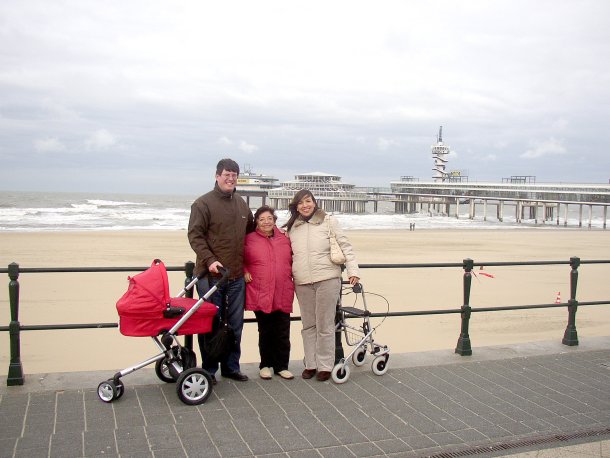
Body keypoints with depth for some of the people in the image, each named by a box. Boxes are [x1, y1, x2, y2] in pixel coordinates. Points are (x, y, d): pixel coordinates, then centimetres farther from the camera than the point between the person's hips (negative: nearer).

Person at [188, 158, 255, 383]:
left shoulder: (241, 203, 13)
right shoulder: (203, 203, -6)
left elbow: (251, 230, 25)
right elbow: (195, 235, -11)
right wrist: (210, 260, -22)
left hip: (237, 276, 6)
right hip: (210, 275, -5)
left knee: (235, 324, 11)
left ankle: (231, 366, 24)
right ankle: (209, 369, 16)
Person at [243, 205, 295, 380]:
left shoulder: (285, 239, 8)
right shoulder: (249, 239, -1)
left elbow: (292, 260, 20)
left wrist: (294, 276, 9)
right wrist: (245, 273, -4)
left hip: (283, 294, 2)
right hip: (260, 294, -2)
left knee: (283, 333, 6)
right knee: (265, 332, 9)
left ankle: (282, 366, 20)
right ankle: (266, 365, 24)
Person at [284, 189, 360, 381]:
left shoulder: (328, 221, 0)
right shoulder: (291, 228, 11)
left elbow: (345, 246, -1)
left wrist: (353, 270, -10)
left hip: (327, 280, -4)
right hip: (302, 283, 4)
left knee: (325, 325, 0)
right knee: (308, 325, 10)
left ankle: (325, 366, 9)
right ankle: (310, 364, 19)